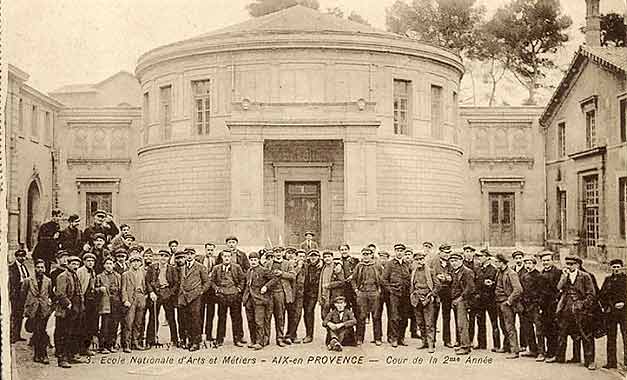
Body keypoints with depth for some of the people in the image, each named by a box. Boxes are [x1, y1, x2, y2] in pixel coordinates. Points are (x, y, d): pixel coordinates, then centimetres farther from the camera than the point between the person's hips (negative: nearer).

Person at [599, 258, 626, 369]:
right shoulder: (608, 279, 13)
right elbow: (601, 295, 14)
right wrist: (606, 306, 3)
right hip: (610, 312, 4)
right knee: (611, 337, 6)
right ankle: (611, 362, 11)